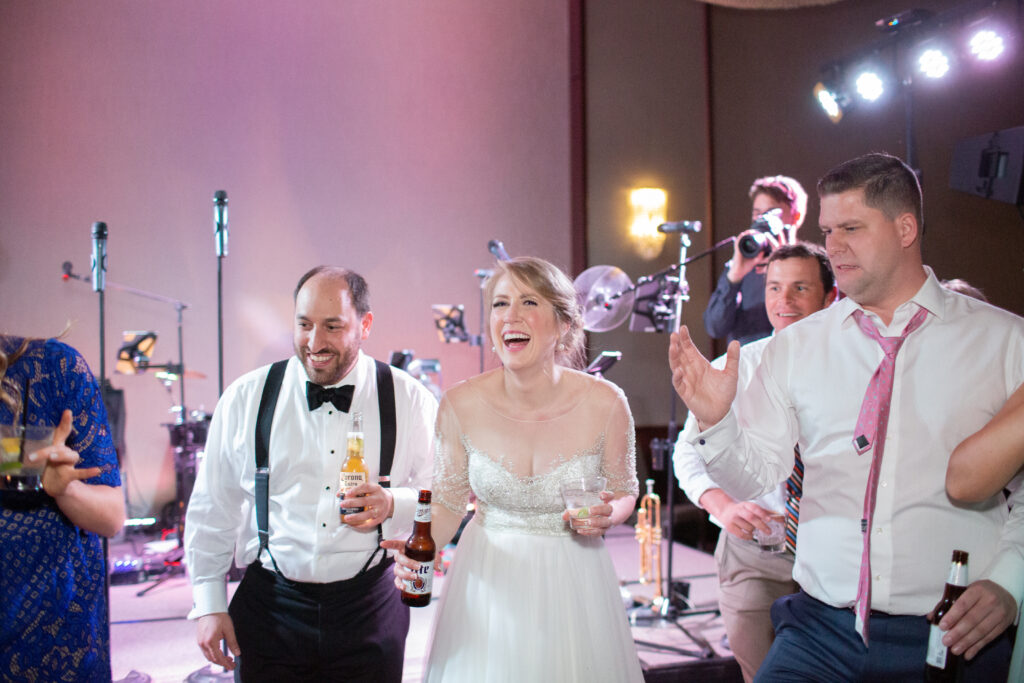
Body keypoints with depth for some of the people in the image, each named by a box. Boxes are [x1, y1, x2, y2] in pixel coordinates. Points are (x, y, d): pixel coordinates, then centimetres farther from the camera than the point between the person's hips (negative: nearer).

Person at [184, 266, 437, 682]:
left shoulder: (409, 399, -3)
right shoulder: (246, 398, 0)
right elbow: (212, 510, 6)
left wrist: (392, 505, -19)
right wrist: (208, 605, 5)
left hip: (370, 613, 0)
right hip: (269, 612, 1)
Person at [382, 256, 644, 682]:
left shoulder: (605, 403, -14)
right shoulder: (461, 404, -13)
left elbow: (624, 491, 3)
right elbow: (448, 503, 0)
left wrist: (607, 515, -18)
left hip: (573, 582, 0)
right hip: (488, 581, 1)